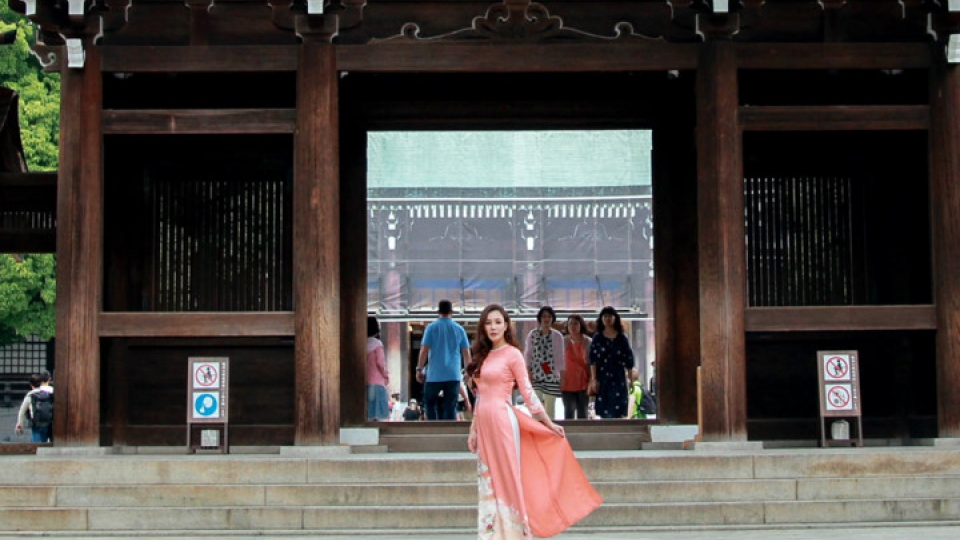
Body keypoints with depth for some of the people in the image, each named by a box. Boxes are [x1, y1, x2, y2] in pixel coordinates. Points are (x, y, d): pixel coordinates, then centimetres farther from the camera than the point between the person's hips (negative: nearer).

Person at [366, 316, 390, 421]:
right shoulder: (377, 343, -8)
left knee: (368, 415, 6)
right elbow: (380, 363, -9)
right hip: (376, 382, -5)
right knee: (377, 415, -4)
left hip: (365, 381, 5)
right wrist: (386, 377, 7)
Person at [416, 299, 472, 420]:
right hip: (453, 375, 2)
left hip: (435, 375, -2)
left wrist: (419, 369, 1)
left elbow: (424, 351, -6)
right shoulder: (459, 329, 5)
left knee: (430, 402, 14)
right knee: (451, 407, 2)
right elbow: (466, 353, 6)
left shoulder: (431, 327, -1)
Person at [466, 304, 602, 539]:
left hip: (502, 422, -7)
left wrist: (549, 424, -5)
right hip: (484, 424, 7)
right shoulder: (483, 356, 14)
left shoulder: (513, 354, -5)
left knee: (507, 480, -3)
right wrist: (473, 429, 14)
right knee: (489, 482, 8)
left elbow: (528, 393, -4)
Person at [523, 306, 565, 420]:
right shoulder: (532, 334, 4)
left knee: (550, 406, 3)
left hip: (551, 375, 0)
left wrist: (562, 374, 0)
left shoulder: (557, 336, 3)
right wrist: (527, 371, -3)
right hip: (536, 374, 0)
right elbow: (527, 354, 6)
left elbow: (560, 356, 5)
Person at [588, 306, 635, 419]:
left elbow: (628, 360, 6)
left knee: (618, 412, -6)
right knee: (604, 412, -1)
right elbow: (592, 360, 0)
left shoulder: (622, 338, 6)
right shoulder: (597, 338, 5)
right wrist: (594, 379, -7)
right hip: (602, 378, 0)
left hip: (618, 377, 0)